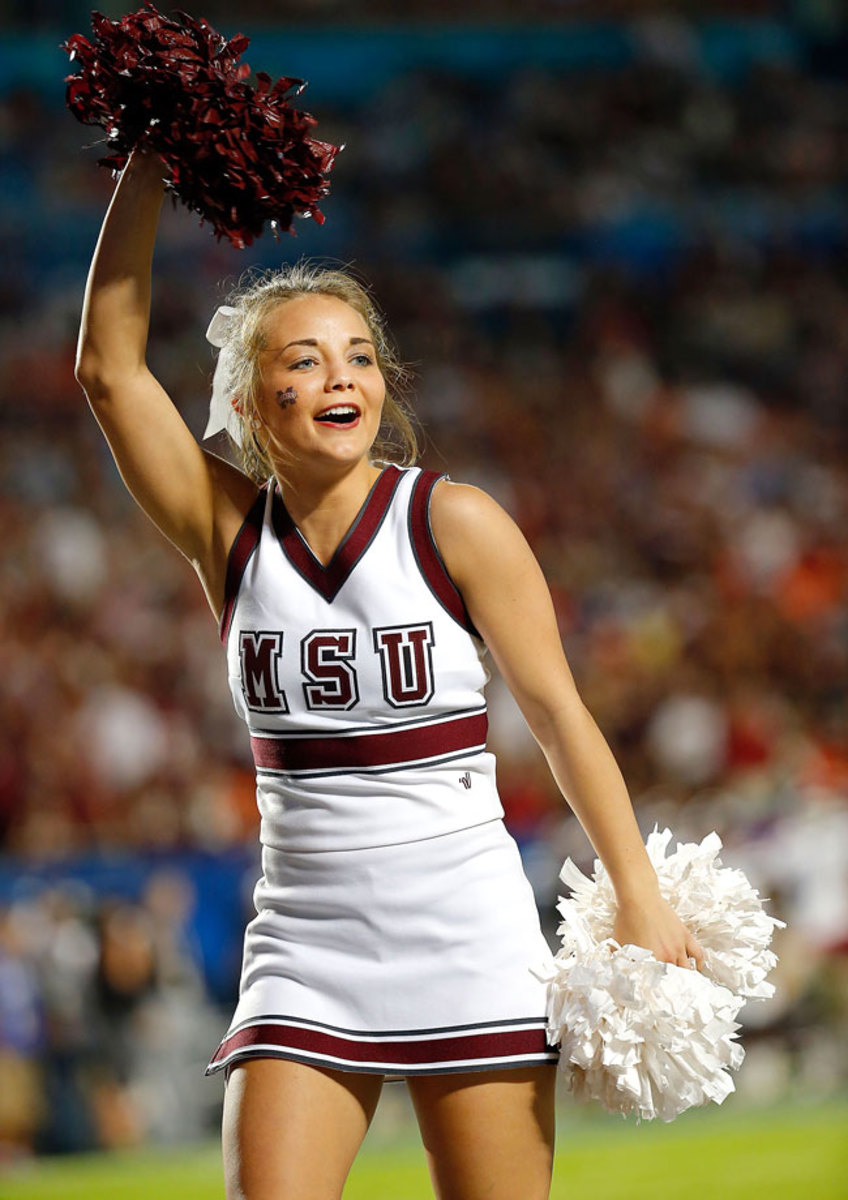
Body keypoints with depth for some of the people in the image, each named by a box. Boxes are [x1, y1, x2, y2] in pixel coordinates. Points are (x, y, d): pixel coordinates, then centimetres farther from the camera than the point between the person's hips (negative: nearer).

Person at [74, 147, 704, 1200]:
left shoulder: (452, 522, -5)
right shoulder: (230, 534, 2)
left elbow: (560, 716, -2)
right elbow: (109, 367, -5)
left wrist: (640, 903, -5)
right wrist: (147, 166, -7)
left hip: (465, 936, -2)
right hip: (304, 943, 2)